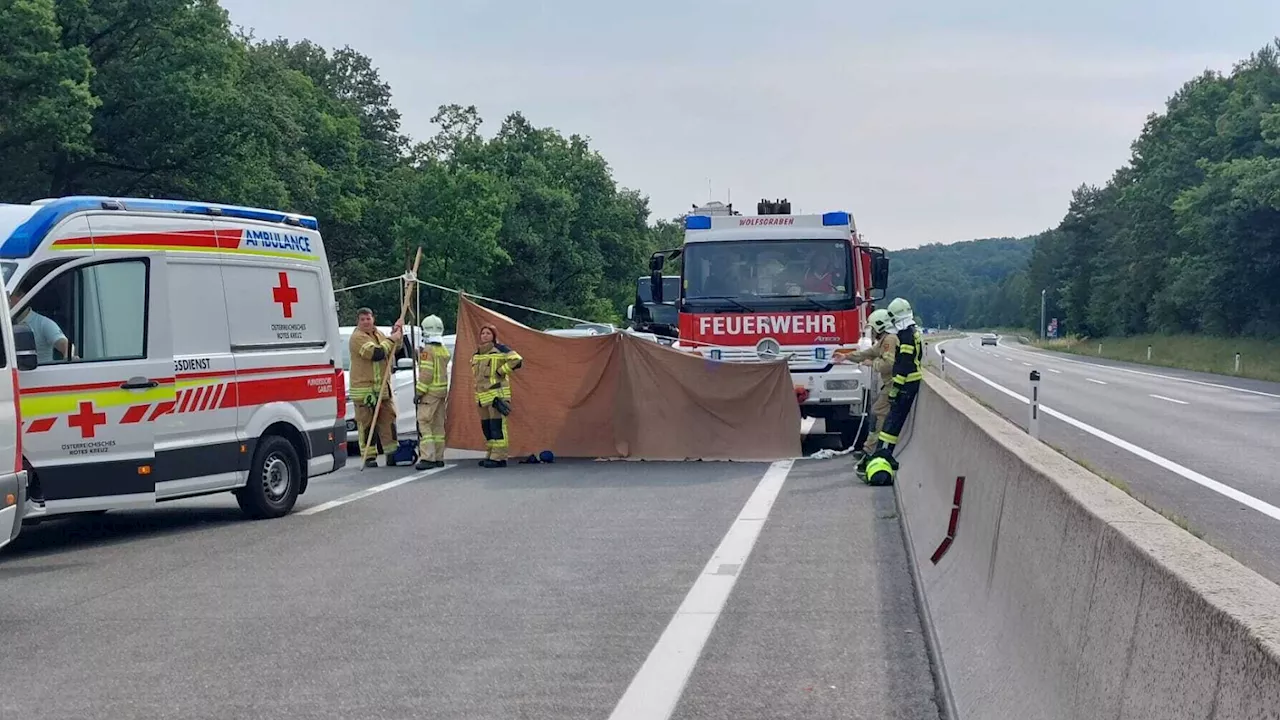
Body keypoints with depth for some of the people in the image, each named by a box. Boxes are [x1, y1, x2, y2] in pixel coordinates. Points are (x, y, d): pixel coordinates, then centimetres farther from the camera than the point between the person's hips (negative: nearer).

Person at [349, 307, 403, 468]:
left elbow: (392, 351, 23)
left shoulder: (378, 334, 17)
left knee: (388, 419, 6)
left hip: (382, 386, 8)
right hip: (363, 387, -8)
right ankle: (369, 456, -1)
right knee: (366, 423, -4)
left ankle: (392, 453, 12)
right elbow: (376, 353, -22)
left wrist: (397, 333, 9)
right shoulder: (358, 337, -10)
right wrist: (391, 339, -13)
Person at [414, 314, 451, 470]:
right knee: (438, 425, 12)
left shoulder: (427, 350, -13)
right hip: (443, 390, 8)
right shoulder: (444, 350, 12)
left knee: (424, 423, -9)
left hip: (430, 392, -8)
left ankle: (427, 458, -17)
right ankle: (438, 458, 15)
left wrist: (418, 392, -14)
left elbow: (426, 374, -17)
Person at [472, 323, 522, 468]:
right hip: (482, 394, 8)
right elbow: (474, 368, 34)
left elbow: (517, 360, -18)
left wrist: (500, 371, -14)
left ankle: (499, 457, -11)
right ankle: (492, 455, 19)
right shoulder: (478, 352, 15)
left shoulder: (500, 349, -7)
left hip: (497, 393, -8)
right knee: (486, 425, 11)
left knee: (497, 424, -10)